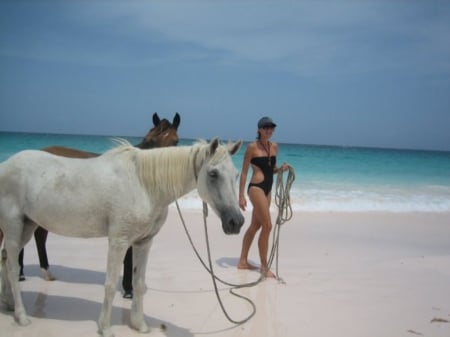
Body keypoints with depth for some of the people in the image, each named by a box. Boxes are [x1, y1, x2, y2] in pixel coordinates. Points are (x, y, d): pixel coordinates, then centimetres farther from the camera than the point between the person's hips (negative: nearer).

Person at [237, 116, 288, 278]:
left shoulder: (274, 146, 11)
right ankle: (264, 266, 2)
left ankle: (243, 261, 26)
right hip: (256, 187, -8)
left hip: (267, 189, 8)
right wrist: (241, 195, -11)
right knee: (267, 226, -9)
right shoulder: (252, 147, -8)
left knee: (255, 226, 14)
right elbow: (244, 172, -7)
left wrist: (281, 168, -2)